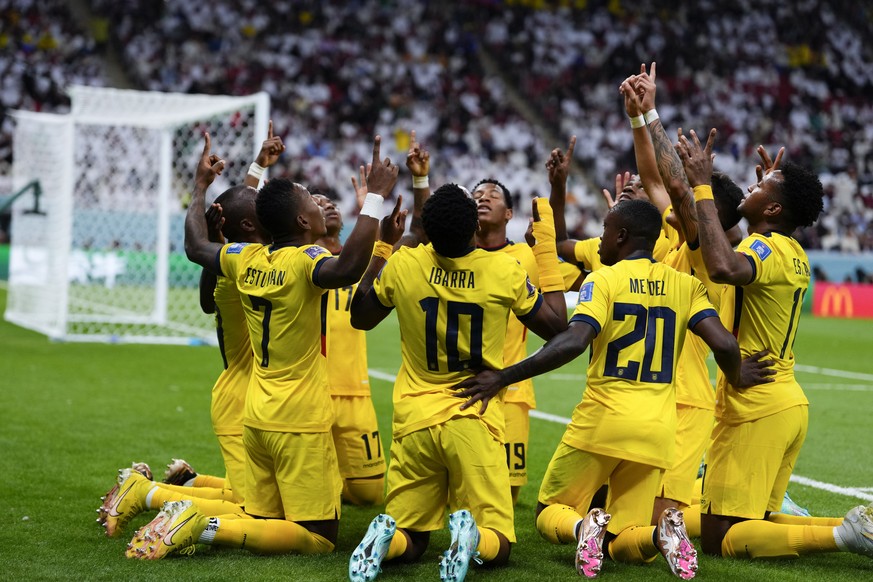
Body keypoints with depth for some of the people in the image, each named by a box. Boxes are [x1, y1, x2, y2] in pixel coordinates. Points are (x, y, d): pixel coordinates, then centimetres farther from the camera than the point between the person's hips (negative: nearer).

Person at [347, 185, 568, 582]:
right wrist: (552, 258, 18)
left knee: (410, 541, 15)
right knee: (497, 546, 7)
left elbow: (360, 318, 14)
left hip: (414, 420, 2)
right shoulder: (505, 271, -9)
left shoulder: (401, 265, -6)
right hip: (474, 420, -2)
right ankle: (470, 535, -28)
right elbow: (556, 328, 7)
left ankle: (384, 537, -20)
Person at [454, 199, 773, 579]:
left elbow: (573, 343, -20)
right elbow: (724, 344, -5)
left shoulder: (603, 280, -6)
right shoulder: (685, 285, 7)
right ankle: (661, 533, -20)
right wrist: (736, 377, 18)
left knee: (549, 514, 16)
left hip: (600, 422, -4)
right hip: (656, 432, 4)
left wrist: (502, 378, -17)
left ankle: (583, 527, -19)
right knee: (622, 543, 14)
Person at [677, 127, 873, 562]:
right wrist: (774, 181, 42)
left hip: (756, 408, -9)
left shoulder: (766, 248, -16)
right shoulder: (794, 254, 11)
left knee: (719, 538, -6)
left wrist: (703, 188, -30)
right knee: (757, 521, 18)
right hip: (788, 402, 9)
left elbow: (724, 268, -40)